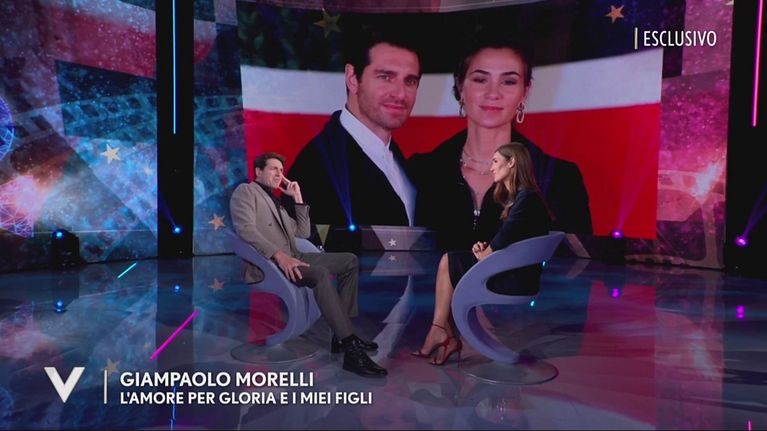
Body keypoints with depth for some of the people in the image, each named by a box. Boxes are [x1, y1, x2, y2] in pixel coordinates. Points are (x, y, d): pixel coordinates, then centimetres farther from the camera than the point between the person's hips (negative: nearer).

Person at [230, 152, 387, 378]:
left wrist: (298, 198, 19)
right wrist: (279, 255, -26)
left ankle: (342, 335, -6)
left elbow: (303, 232, 26)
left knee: (349, 260, -1)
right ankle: (351, 349, -37)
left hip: (290, 258, 9)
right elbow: (246, 230, -14)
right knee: (320, 272, -34)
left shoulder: (275, 202, 30)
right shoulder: (245, 192, 4)